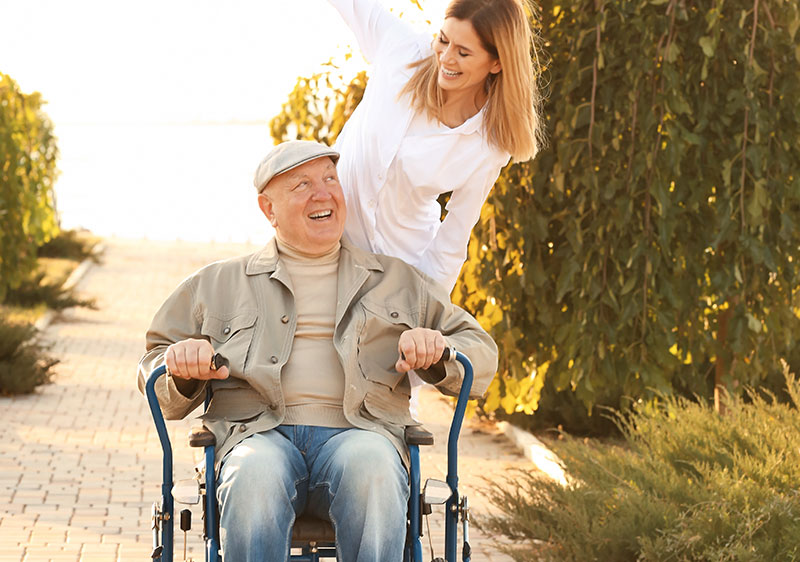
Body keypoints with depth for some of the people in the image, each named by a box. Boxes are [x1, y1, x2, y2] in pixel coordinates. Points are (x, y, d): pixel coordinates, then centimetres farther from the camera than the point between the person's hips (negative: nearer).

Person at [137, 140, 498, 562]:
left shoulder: (396, 281, 26)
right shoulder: (220, 284, 25)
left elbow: (481, 356, 24)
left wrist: (435, 351, 0)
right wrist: (181, 365, -2)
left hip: (358, 433, 0)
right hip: (259, 432, 0)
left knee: (370, 468, -37)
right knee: (256, 477, -38)